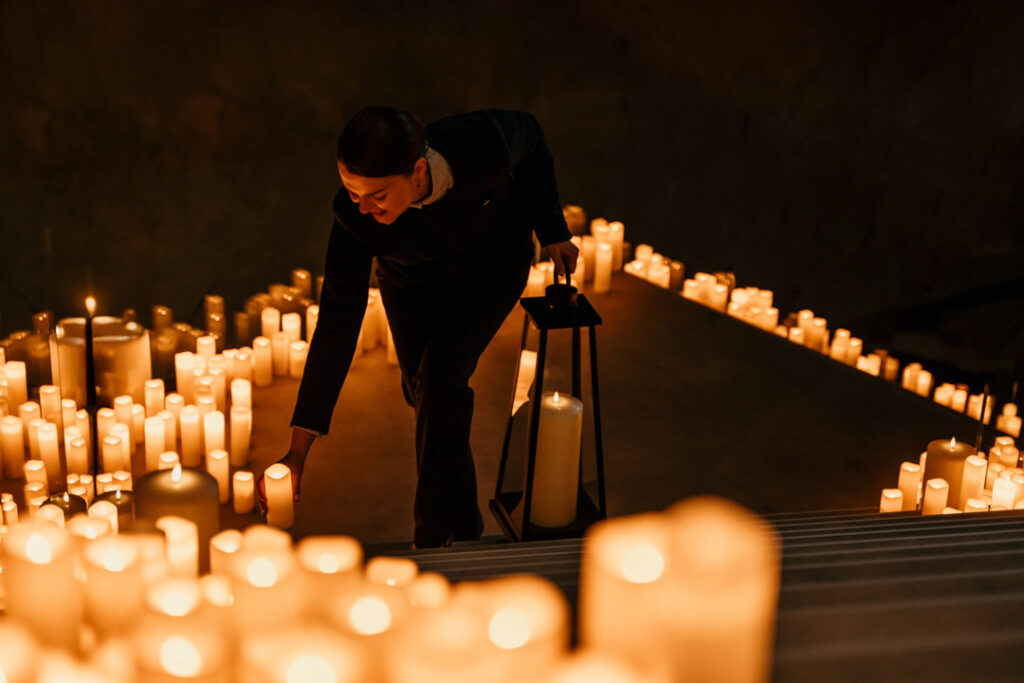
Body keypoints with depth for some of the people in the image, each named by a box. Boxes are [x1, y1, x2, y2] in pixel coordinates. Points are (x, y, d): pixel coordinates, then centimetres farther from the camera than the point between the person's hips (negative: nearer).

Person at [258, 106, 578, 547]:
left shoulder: (483, 143, -39)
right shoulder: (354, 214, -34)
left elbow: (529, 135, -13)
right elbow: (337, 322, -29)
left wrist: (551, 230, -10)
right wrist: (298, 449, -29)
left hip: (492, 267, -2)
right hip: (413, 280, 2)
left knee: (441, 375, -21)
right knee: (424, 394, 3)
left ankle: (431, 540, -10)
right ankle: (465, 526, 28)